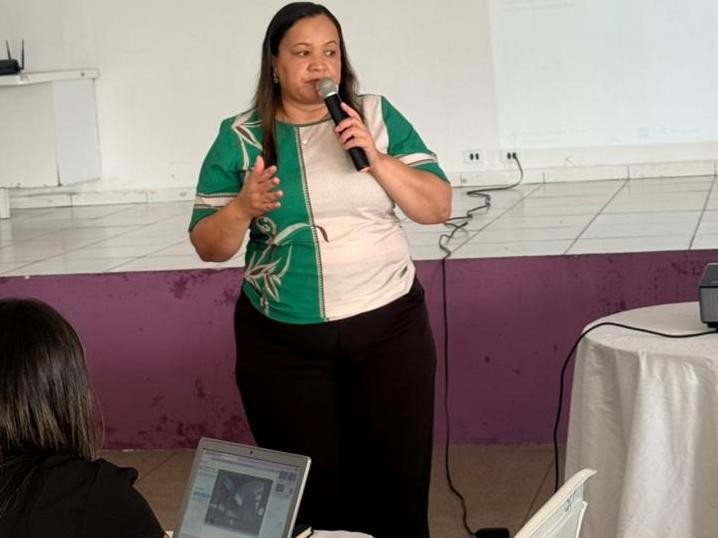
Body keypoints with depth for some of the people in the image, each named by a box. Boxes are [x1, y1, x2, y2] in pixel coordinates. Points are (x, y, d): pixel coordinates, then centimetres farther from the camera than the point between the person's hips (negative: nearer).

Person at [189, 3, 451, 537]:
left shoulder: (378, 117, 1)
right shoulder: (240, 137, 0)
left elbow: (438, 207, -2)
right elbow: (208, 246, 1)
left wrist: (376, 157, -15)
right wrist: (243, 208, -19)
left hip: (390, 329, 1)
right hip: (285, 343, 0)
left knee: (397, 480, 6)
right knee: (310, 490, 7)